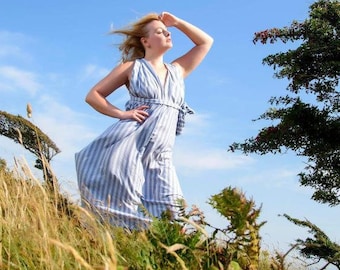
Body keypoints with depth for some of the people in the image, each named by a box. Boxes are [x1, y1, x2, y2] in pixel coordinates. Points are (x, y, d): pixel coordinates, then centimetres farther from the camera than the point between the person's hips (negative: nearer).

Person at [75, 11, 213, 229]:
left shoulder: (178, 70, 24)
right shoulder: (132, 67, 12)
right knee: (117, 203, -15)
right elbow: (93, 96, 11)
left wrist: (177, 22, 25)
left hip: (160, 155, 4)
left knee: (167, 216, -9)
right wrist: (121, 114, -4)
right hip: (127, 144, -4)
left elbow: (206, 42, 32)